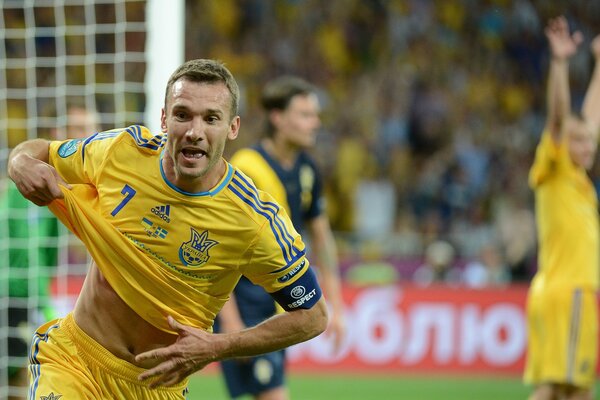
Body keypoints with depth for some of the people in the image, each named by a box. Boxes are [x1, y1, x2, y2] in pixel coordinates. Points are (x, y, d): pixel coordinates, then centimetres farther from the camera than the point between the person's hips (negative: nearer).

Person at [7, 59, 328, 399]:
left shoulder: (257, 221, -18)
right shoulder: (123, 150, -11)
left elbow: (313, 316, -7)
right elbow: (39, 151, 8)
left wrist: (217, 348, -15)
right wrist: (23, 164, -17)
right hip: (72, 360, 0)